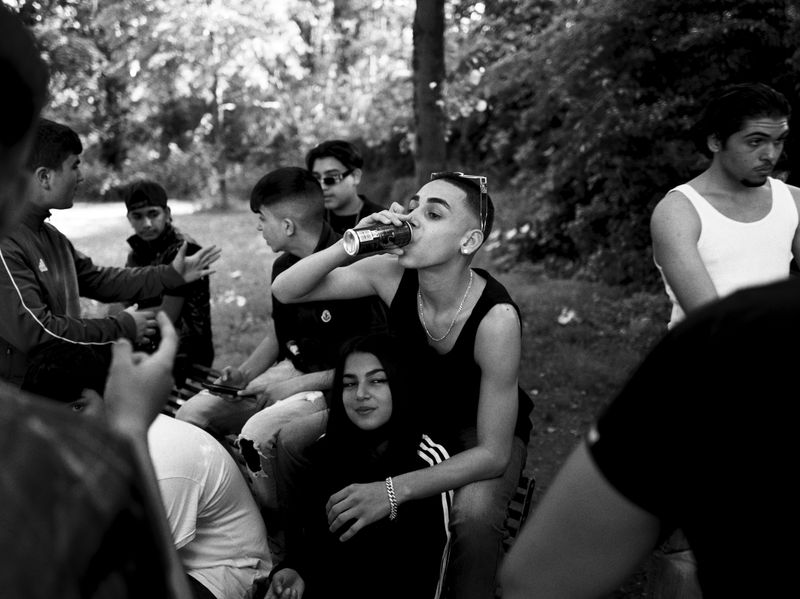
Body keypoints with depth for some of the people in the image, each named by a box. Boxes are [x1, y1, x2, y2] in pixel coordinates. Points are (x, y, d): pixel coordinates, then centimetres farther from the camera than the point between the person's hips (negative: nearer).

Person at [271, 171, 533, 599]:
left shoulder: (496, 317, -33)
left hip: (484, 429, -5)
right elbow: (285, 291, -16)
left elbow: (493, 454, -30)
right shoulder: (392, 275, -20)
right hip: (415, 409, 5)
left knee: (473, 514, -37)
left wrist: (394, 490, -40)